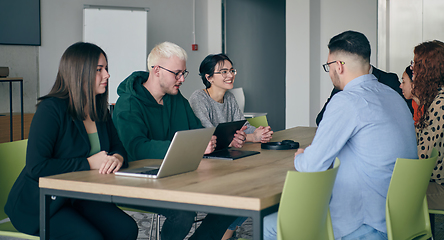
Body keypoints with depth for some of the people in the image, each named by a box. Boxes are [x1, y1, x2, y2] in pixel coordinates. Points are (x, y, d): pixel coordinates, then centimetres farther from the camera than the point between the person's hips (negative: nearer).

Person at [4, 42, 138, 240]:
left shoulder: (99, 110, 8)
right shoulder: (51, 109, -15)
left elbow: (118, 147, 12)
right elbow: (36, 167, -22)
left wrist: (117, 158, -14)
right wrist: (88, 163, -20)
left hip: (81, 197, 6)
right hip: (40, 203, -6)